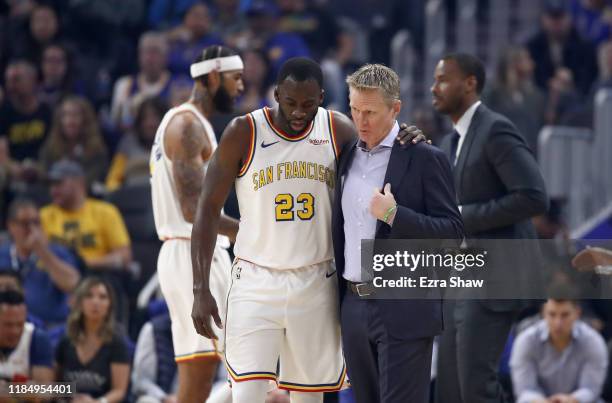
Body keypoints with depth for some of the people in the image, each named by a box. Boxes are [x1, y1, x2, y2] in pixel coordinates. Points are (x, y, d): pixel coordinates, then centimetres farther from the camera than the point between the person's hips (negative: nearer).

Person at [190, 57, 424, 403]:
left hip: (317, 284, 3)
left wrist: (406, 143, -13)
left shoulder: (338, 130, 1)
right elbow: (209, 209, -5)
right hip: (257, 284, -3)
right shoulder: (243, 133, -7)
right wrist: (202, 289, -11)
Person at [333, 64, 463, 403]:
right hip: (354, 307, 6)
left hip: (404, 311, -6)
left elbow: (452, 231, -9)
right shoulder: (347, 157, 13)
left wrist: (394, 215, -20)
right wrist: (335, 301, 15)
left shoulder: (425, 159, -6)